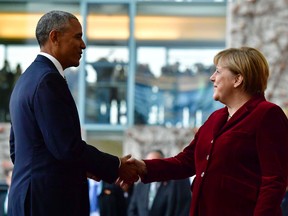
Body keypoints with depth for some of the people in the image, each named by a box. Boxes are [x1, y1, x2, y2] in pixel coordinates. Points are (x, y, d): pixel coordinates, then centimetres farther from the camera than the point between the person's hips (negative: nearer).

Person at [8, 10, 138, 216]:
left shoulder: (28, 78, 17)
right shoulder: (48, 80, -14)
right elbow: (68, 147, -20)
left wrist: (83, 166, 16)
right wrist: (116, 167, -7)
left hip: (31, 197, 10)